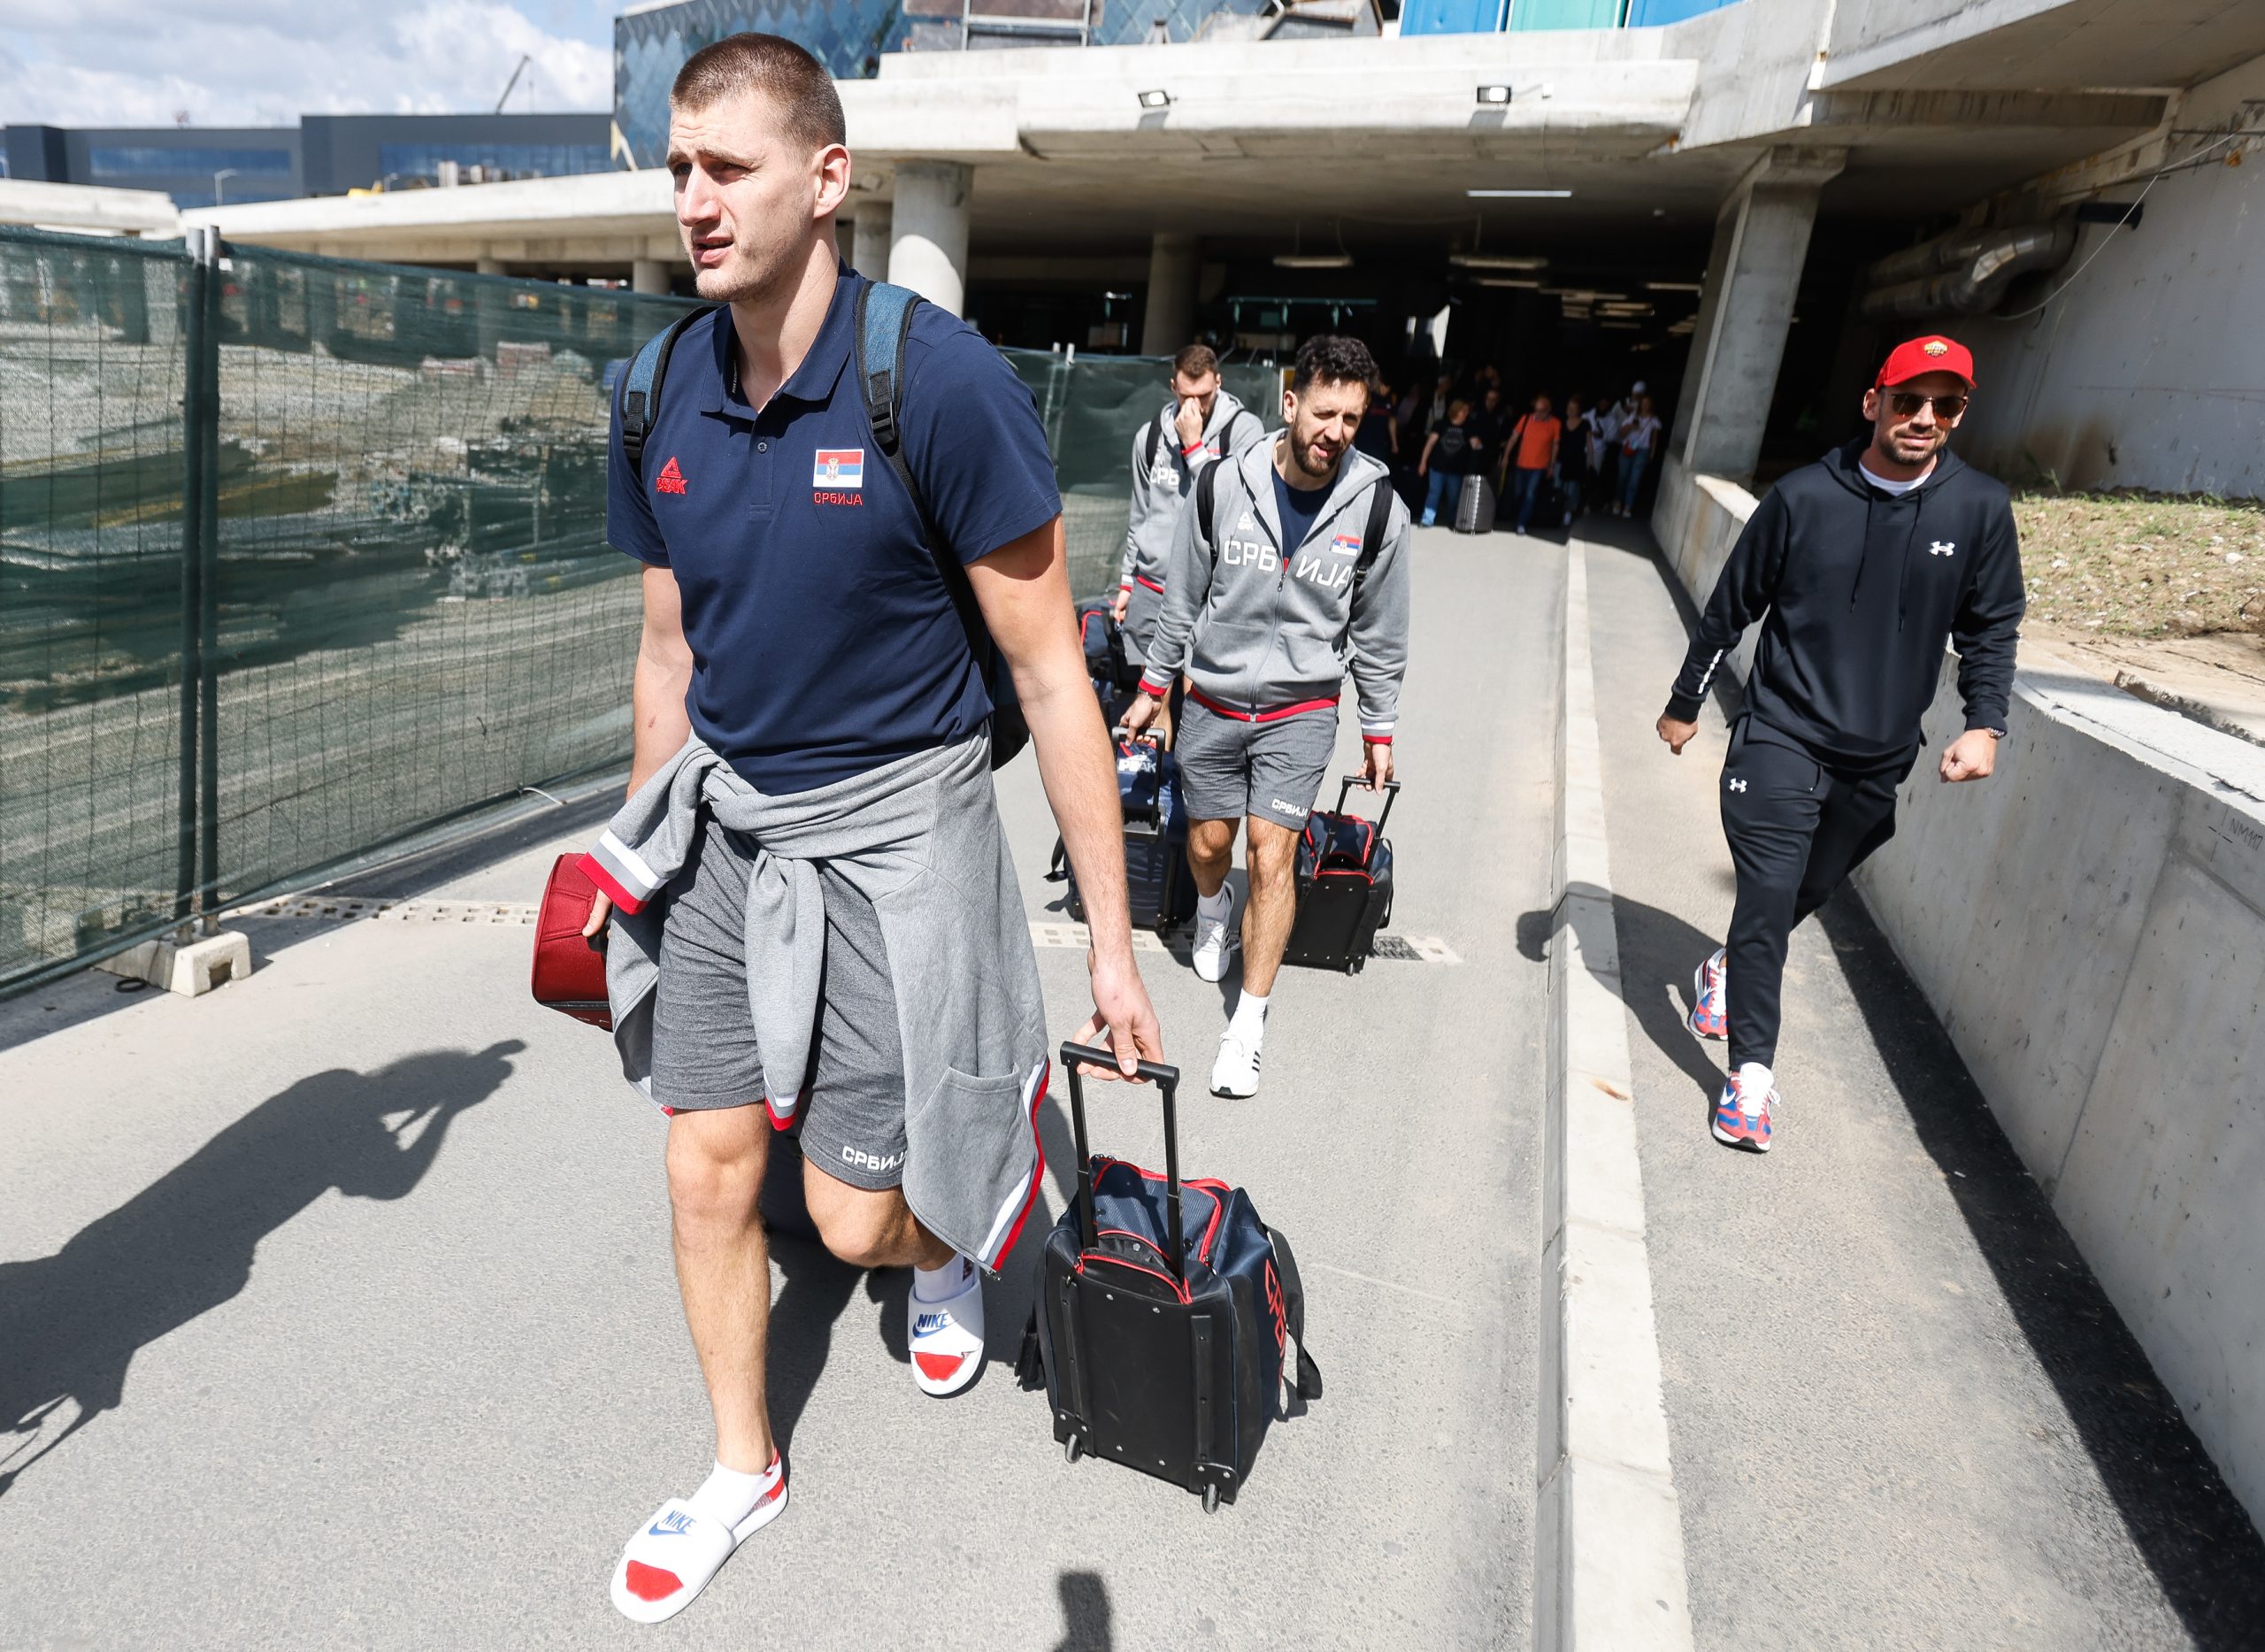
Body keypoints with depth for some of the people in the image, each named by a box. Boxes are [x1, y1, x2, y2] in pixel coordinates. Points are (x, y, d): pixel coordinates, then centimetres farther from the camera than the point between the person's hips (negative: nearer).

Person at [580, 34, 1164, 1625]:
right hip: (721, 820, 6)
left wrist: (1113, 943, -13)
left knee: (858, 1217, 2)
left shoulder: (940, 380, -17)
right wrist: (640, 861, 20)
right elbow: (668, 653, 12)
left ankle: (958, 1238, 41)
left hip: (891, 827, -5)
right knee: (709, 1172, 11)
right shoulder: (661, 400, 1)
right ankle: (745, 1465, 37)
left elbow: (1049, 672, -14)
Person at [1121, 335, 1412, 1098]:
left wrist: (1379, 730, 7)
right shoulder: (1225, 486, -9)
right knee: (1208, 846, 12)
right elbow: (1183, 599, 4)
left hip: (1301, 710, -1)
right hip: (1212, 701, 1)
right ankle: (1213, 908, 51)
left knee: (1272, 856, -7)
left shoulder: (1377, 509, -8)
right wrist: (1152, 687, 9)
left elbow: (1378, 634, 2)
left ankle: (1248, 1027, 6)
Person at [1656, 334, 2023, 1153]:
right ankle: (1752, 1071, 0)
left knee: (1811, 888, 15)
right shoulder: (1804, 496, -7)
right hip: (1780, 738, -3)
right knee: (1768, 892, -10)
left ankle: (1730, 965, 44)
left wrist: (1985, 723, -6)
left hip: (1881, 757, 3)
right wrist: (1683, 704, 9)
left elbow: (1991, 628, 8)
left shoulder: (1980, 509, -1)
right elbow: (1730, 608, 3)